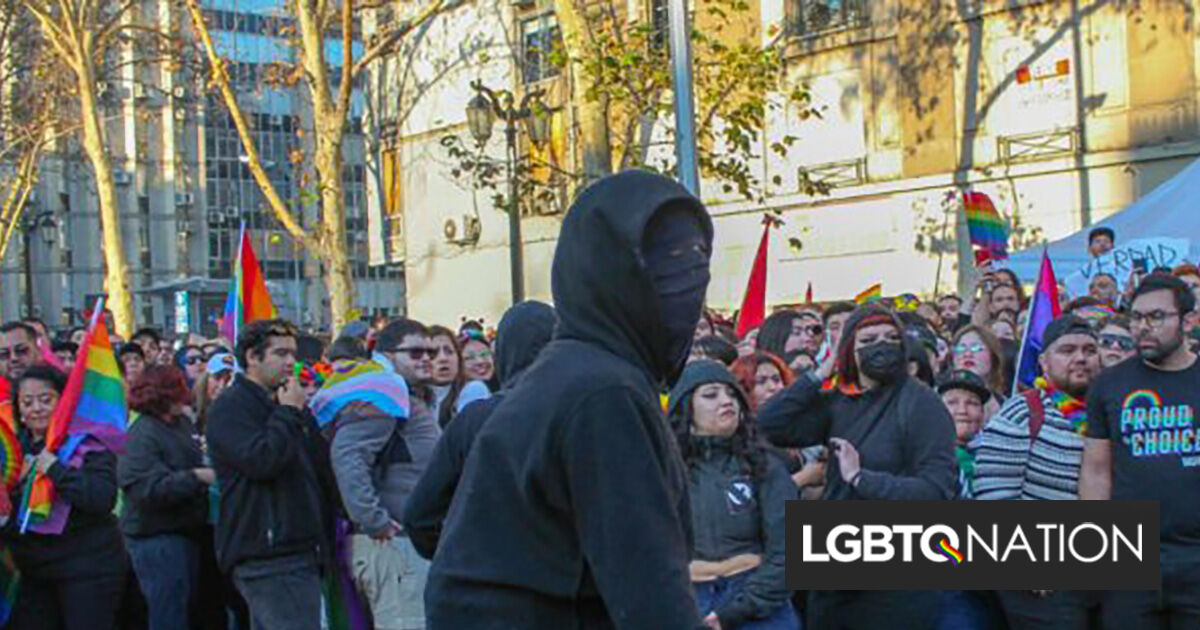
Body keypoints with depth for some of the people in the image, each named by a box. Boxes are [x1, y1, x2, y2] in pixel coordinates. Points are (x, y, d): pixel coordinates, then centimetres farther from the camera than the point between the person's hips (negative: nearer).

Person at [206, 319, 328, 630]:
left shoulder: (279, 405, 22)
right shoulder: (230, 408, -7)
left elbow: (318, 462, 29)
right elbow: (261, 461, -22)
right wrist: (289, 413, -13)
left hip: (295, 546, 9)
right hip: (264, 554, -9)